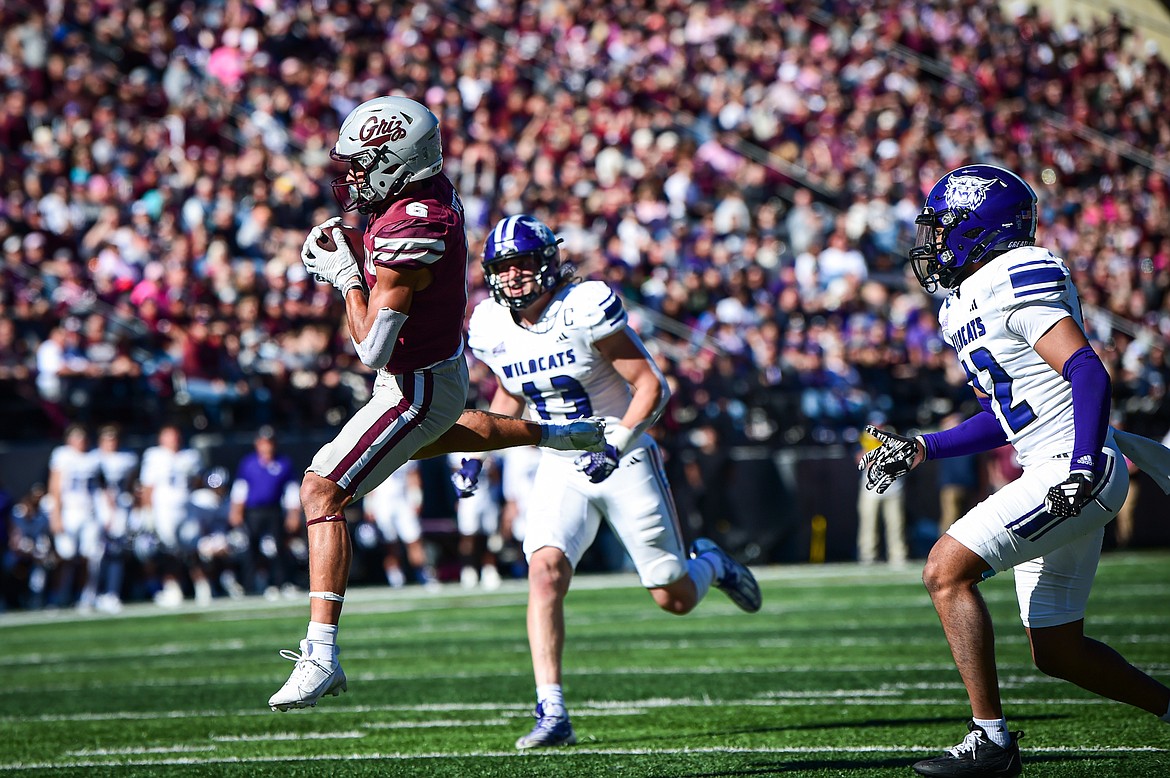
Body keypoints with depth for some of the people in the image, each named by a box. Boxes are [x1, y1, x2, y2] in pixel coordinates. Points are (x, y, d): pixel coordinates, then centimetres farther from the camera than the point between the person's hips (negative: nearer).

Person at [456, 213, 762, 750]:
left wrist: (616, 445, -27)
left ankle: (710, 564, 43)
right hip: (561, 469, 3)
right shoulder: (492, 328, -3)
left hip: (625, 462, -3)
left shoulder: (583, 309, -20)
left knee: (675, 599, 5)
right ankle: (552, 715, -25)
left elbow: (650, 386, -16)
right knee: (545, 572, -23)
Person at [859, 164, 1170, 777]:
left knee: (946, 570, -16)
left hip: (1075, 475, -10)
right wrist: (922, 449, 15)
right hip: (1051, 477, 10)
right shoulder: (967, 303, 18)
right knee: (1057, 652, 13)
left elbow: (1088, 372, -22)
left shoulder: (1016, 280, -12)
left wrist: (1083, 464, -32)